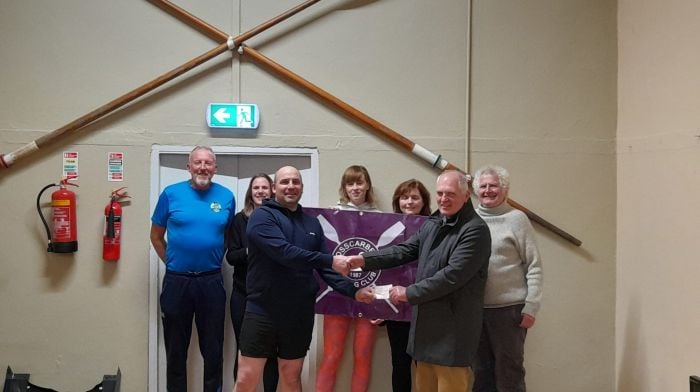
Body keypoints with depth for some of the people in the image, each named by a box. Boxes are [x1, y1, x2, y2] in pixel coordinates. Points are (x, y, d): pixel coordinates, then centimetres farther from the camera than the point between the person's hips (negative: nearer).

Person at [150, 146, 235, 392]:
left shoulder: (226, 197, 1)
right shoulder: (171, 193, -3)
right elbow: (156, 236, 7)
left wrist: (216, 260, 6)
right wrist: (172, 262, 4)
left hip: (212, 281, 1)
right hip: (177, 281, -1)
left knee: (213, 349, 10)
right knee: (176, 349, 12)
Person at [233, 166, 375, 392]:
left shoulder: (312, 224, 11)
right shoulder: (262, 216, -7)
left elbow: (324, 267, 10)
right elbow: (283, 252, -22)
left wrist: (353, 291, -5)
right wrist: (330, 261, -23)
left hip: (300, 315, 5)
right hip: (262, 311, -5)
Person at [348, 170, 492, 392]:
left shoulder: (475, 230, -15)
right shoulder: (432, 225, 12)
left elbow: (452, 275, -21)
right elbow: (404, 250, 9)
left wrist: (409, 293, -15)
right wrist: (365, 259, -4)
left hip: (453, 329, -8)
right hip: (427, 323, 8)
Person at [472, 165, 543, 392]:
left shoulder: (516, 219, -4)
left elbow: (534, 267, -6)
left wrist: (531, 308, -10)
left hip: (509, 308, -4)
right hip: (475, 308, 4)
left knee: (509, 371, 5)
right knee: (481, 371, 14)